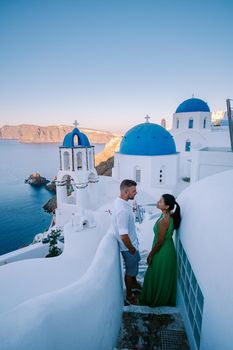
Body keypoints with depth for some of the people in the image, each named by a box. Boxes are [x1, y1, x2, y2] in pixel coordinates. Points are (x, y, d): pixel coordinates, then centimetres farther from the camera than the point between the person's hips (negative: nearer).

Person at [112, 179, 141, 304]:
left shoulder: (119, 200, -7)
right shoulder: (123, 210, -38)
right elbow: (123, 236, -33)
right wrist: (131, 249, -18)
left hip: (132, 243, 9)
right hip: (128, 246, -9)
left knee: (134, 265, 31)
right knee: (130, 270, 15)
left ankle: (134, 284, 56)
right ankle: (129, 295, 41)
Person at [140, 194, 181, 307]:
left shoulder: (163, 221, -32)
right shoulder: (168, 216, -4)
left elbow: (159, 242, -24)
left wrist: (150, 255, -10)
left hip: (162, 253, -9)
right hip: (167, 250, 9)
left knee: (158, 277, 14)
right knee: (163, 277, 27)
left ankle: (154, 300, 37)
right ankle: (164, 298, 48)